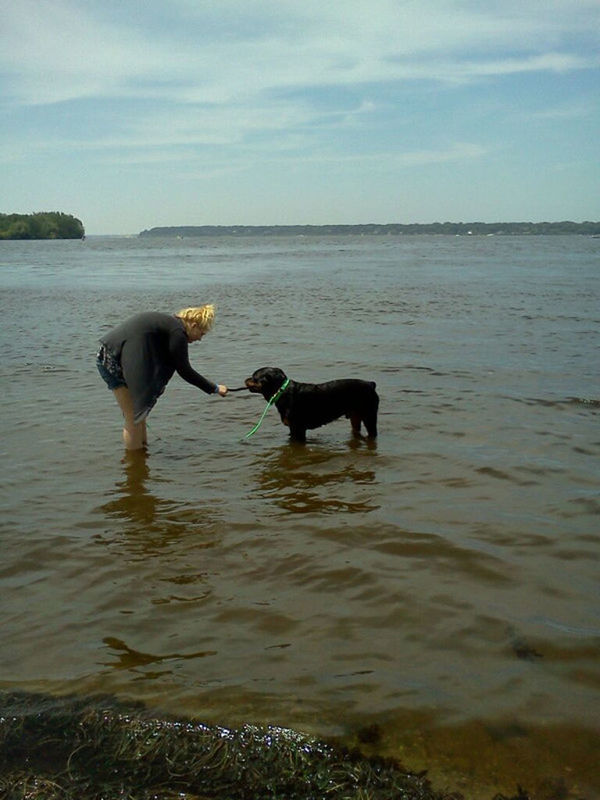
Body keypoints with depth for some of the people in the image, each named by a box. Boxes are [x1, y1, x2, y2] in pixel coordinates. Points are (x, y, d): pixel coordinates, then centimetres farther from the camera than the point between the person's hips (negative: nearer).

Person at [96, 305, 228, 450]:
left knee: (139, 415, 17)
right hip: (114, 360, -10)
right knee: (134, 420, -4)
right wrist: (215, 388, 0)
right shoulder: (177, 332, -12)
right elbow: (184, 371, -7)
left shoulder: (169, 322, 17)